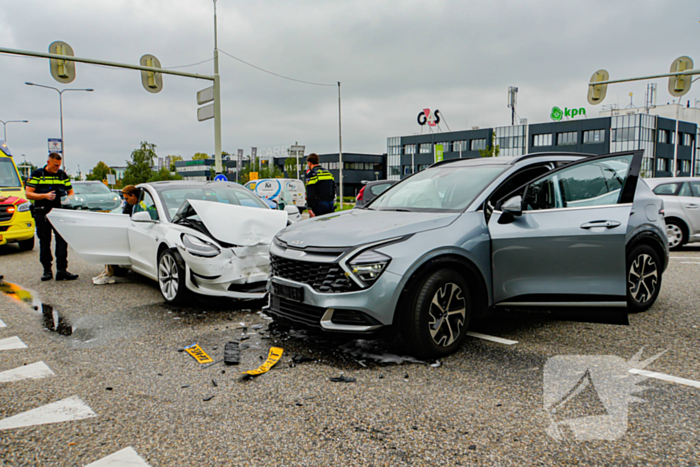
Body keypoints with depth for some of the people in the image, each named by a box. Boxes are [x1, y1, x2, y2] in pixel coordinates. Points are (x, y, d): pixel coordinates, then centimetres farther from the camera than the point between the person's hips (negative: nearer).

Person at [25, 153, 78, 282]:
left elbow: (70, 191, 17)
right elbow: (28, 194, -2)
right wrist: (45, 196, -17)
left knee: (62, 242, -7)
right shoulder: (37, 174, 3)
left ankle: (62, 271, -6)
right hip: (42, 214, -1)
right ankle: (47, 271, 15)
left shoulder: (62, 175, 12)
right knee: (44, 243, 6)